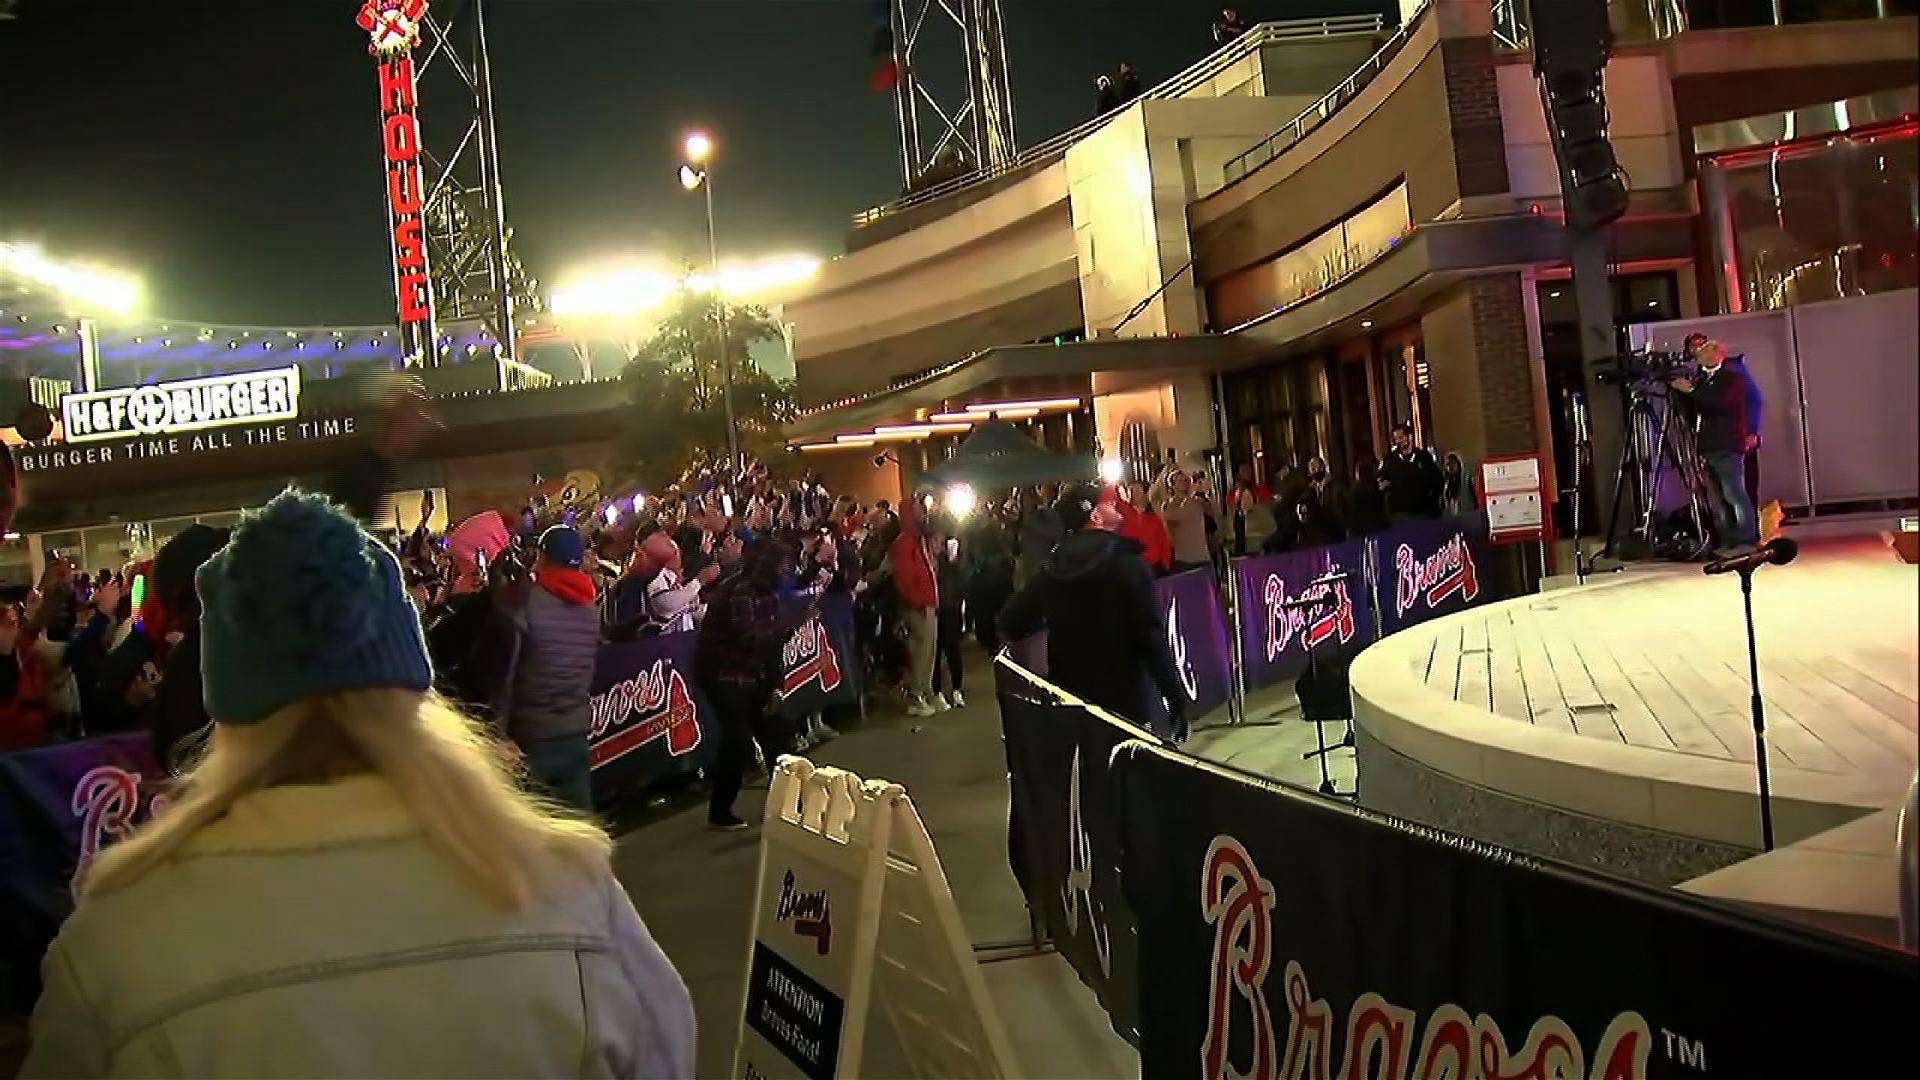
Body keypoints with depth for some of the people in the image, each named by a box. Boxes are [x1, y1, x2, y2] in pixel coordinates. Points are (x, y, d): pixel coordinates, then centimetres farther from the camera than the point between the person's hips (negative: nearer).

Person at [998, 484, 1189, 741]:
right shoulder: (1127, 563, -13)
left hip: (1068, 700, 5)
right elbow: (1151, 635, -18)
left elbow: (1010, 623, 5)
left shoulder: (1053, 568, 3)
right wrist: (1176, 697, -13)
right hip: (1124, 701, -5)